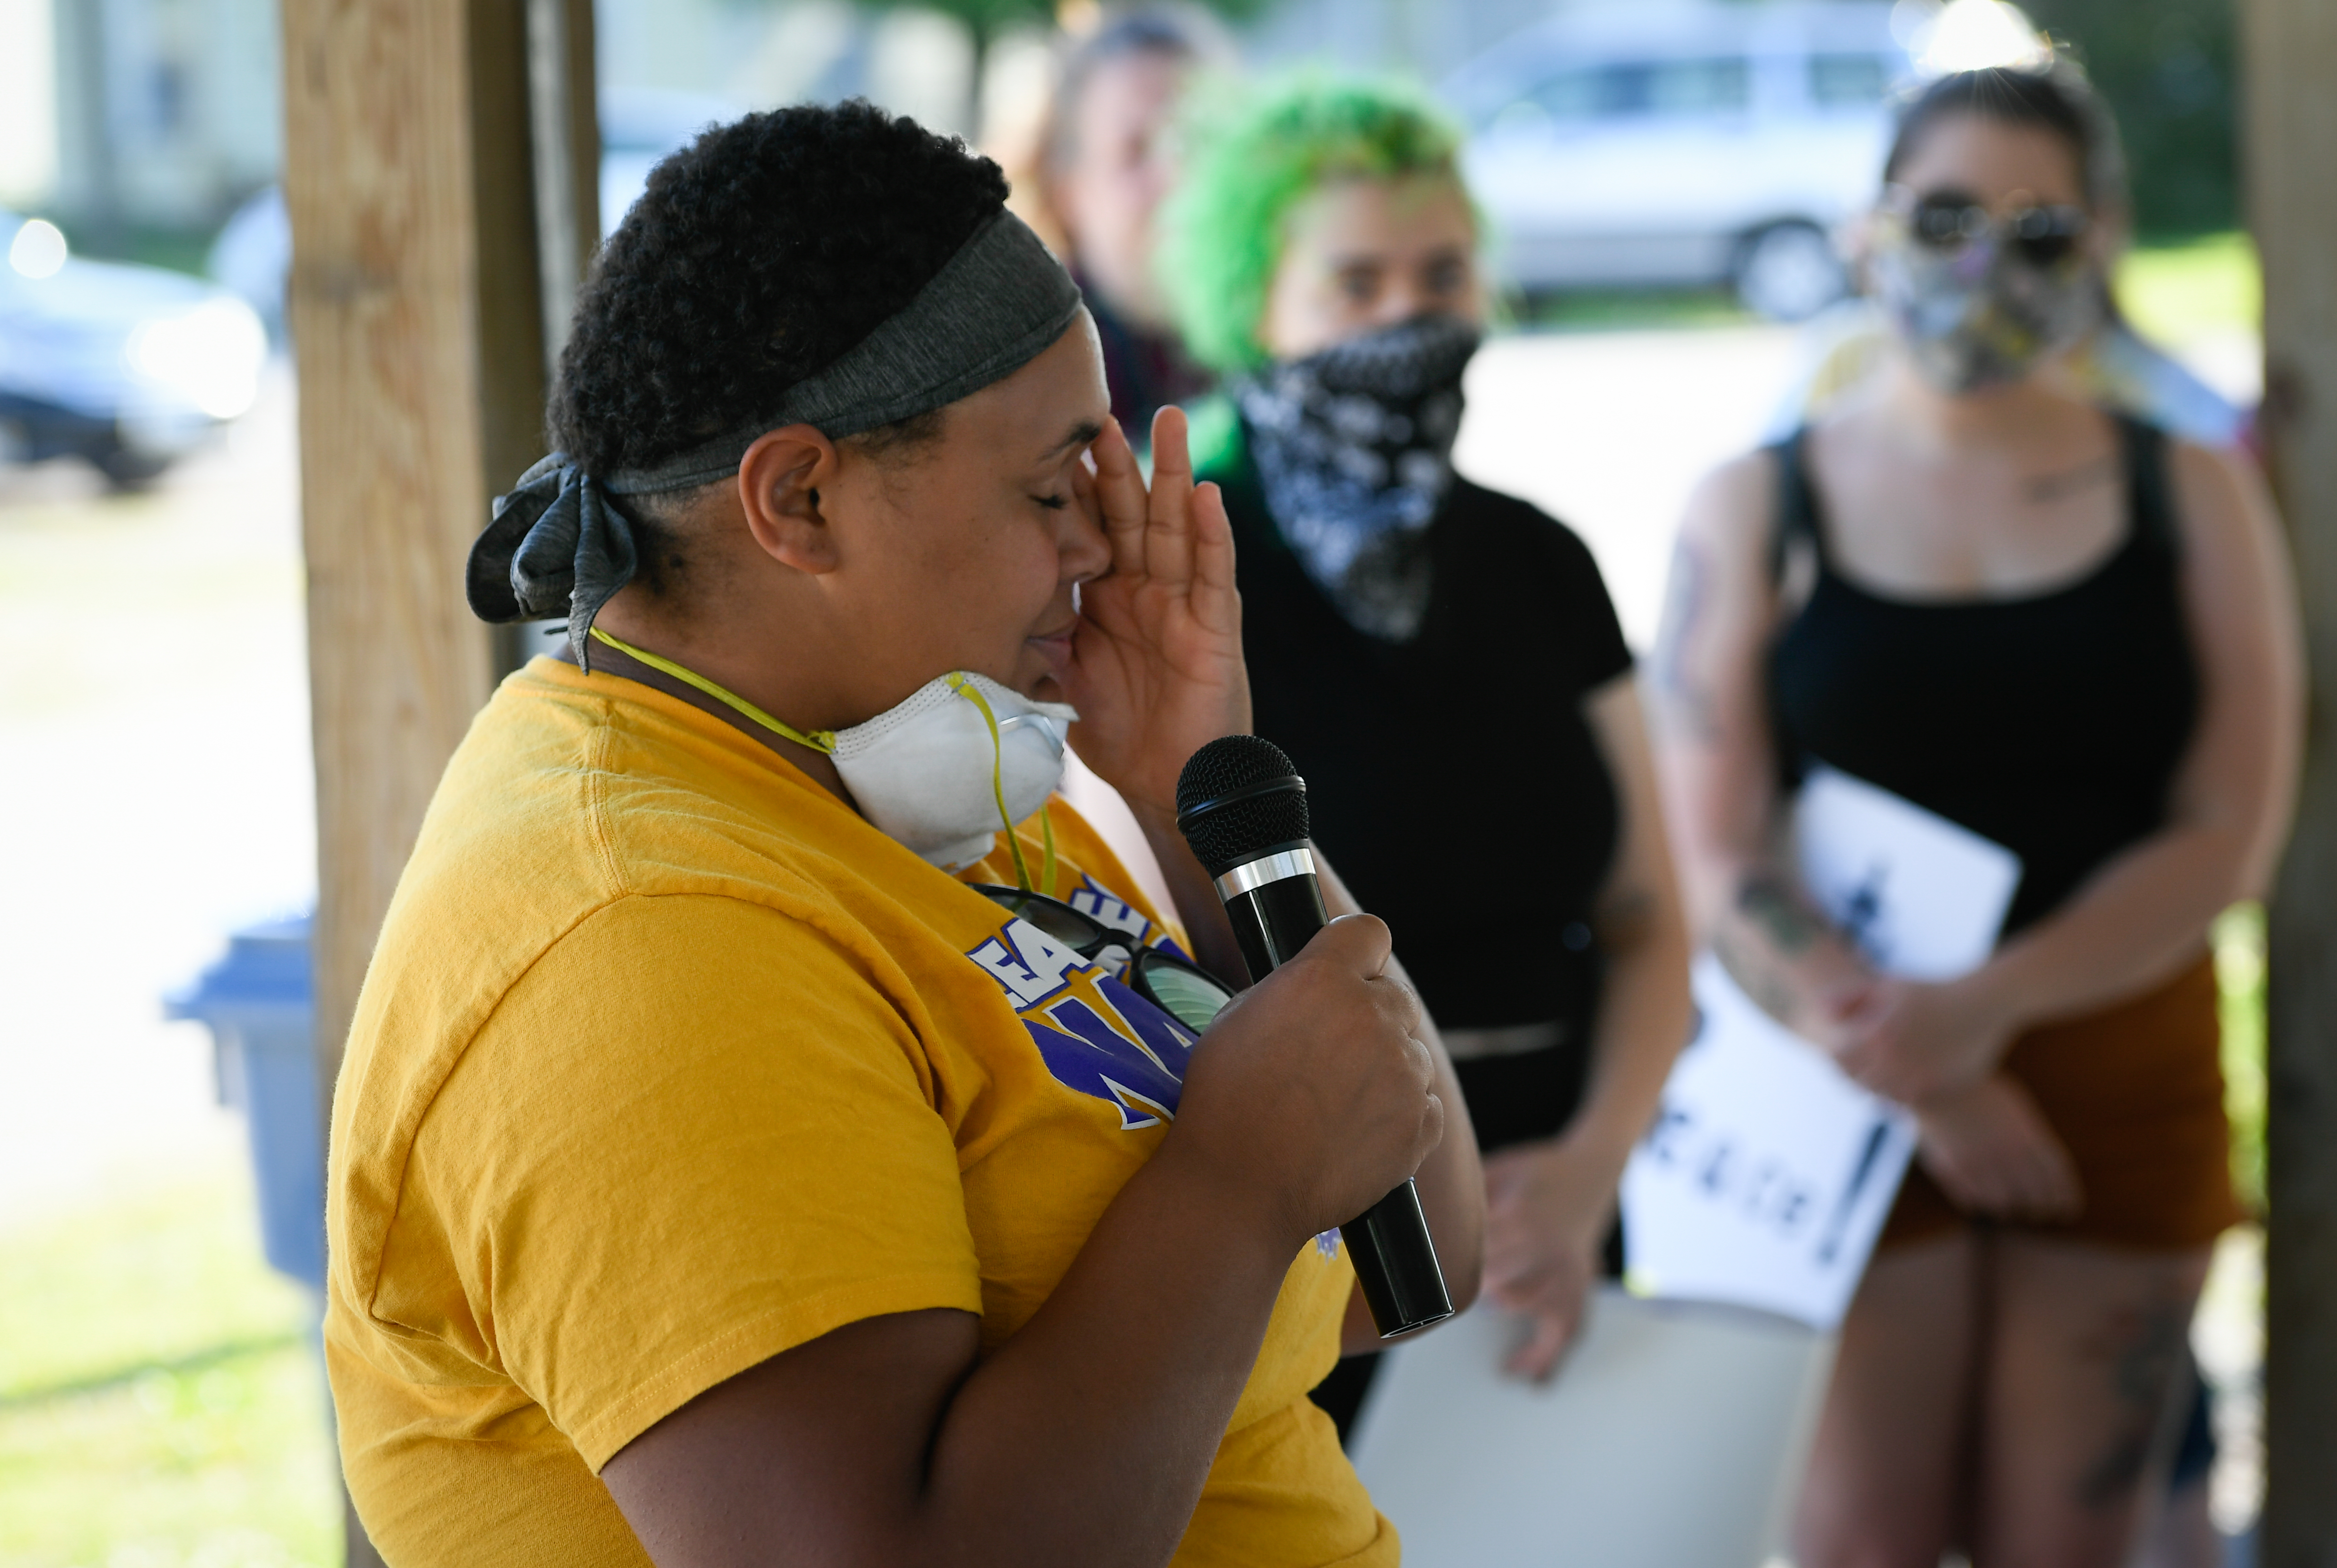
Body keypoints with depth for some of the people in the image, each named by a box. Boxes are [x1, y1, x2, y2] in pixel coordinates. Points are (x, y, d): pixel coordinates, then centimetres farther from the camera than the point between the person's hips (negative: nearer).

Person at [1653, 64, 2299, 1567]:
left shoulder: (2192, 498, 7)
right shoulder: (1758, 507, 4)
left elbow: (2229, 835, -3)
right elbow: (1722, 860, -4)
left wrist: (1985, 1007, -18)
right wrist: (1916, 1079, -16)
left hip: (2123, 1087, 1)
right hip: (1846, 1088, -1)